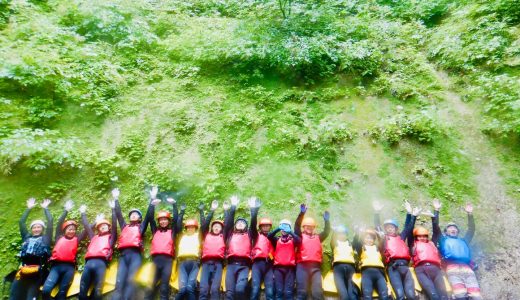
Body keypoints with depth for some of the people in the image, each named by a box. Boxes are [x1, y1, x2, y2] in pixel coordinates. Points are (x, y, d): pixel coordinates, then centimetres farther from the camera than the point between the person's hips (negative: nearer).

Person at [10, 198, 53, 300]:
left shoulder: (45, 238, 19)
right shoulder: (27, 237, 27)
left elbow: (50, 221, 14)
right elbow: (21, 222, 28)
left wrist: (45, 208, 23)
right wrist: (29, 208, 29)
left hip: (37, 270, -3)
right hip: (23, 269, 3)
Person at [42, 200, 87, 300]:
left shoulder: (76, 239, 19)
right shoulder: (59, 238, 19)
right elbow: (59, 223, 16)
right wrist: (66, 210, 16)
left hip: (69, 267, 0)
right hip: (56, 266, 0)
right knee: (46, 289, -20)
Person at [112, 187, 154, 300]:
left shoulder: (141, 227, 22)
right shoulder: (125, 226, 29)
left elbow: (149, 215, 14)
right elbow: (118, 214, 29)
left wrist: (152, 199, 10)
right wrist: (116, 199, 28)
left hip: (135, 255, -2)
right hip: (123, 255, 3)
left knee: (131, 281, -17)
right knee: (119, 282, -12)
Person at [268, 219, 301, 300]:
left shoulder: (293, 240, 13)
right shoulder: (277, 240, 15)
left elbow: (299, 241, -9)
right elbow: (269, 236, -5)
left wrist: (290, 232, -20)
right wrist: (278, 228, -18)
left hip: (290, 268, -1)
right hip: (278, 268, 1)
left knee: (288, 292, -8)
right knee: (279, 291, -9)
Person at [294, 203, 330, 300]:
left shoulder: (318, 237, 23)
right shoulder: (301, 236, 14)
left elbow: (327, 231, 11)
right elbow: (297, 226, -2)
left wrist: (326, 220, -8)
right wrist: (301, 213, -17)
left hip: (316, 266, 2)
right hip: (302, 266, -2)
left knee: (318, 292, -7)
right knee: (302, 292, -5)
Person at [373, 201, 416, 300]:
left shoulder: (401, 237, 28)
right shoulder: (384, 238, 22)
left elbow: (408, 227, 25)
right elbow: (377, 226, 15)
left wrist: (409, 213, 18)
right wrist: (377, 213, 8)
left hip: (404, 266, 2)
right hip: (393, 267, -2)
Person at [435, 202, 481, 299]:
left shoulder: (463, 241, 39)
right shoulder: (444, 240, 30)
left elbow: (471, 230, 34)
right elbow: (436, 228, 19)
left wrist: (470, 214, 28)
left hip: (466, 268, 3)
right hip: (452, 268, -3)